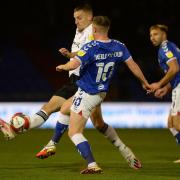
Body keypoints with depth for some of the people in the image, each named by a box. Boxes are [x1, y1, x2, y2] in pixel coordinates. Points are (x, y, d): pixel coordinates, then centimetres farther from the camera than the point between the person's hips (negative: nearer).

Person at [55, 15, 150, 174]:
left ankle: (93, 165, -17)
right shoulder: (119, 47, -4)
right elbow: (133, 65, 2)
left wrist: (62, 67, -10)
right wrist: (145, 83, 14)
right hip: (101, 93, 8)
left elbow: (74, 64, -33)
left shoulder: (91, 48, -23)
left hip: (87, 94, -8)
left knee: (74, 133, -6)